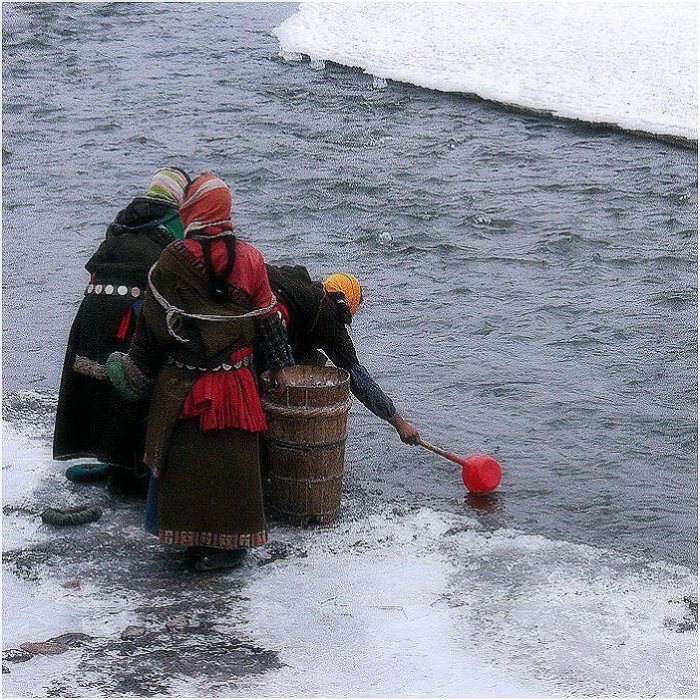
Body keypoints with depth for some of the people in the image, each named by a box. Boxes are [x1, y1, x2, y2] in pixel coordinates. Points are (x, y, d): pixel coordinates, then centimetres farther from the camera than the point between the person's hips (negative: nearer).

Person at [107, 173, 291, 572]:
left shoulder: (172, 261, -7)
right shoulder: (249, 258, -4)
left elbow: (152, 324, 0)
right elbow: (268, 319, 3)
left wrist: (140, 369, 13)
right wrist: (279, 366, 15)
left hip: (180, 384, -1)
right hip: (235, 381, 1)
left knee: (184, 457, 10)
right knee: (231, 459, 8)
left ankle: (190, 536, 18)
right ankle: (228, 542, 13)